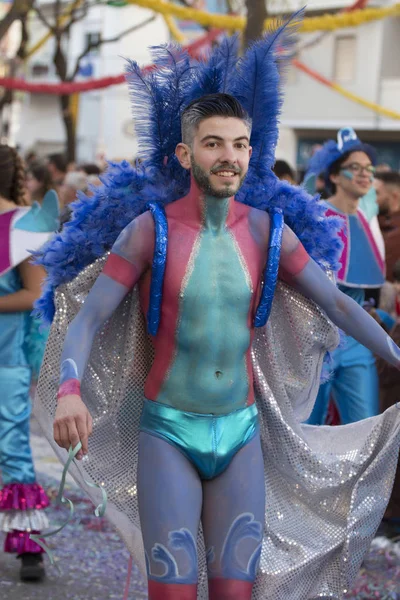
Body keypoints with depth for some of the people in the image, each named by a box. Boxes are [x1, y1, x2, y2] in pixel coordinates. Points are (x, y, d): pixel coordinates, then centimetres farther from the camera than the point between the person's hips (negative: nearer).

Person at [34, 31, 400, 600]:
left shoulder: (267, 230, -3)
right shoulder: (148, 229, -12)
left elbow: (337, 304, 0)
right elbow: (84, 320, -17)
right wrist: (69, 391, -37)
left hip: (241, 435, 3)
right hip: (167, 432, -3)